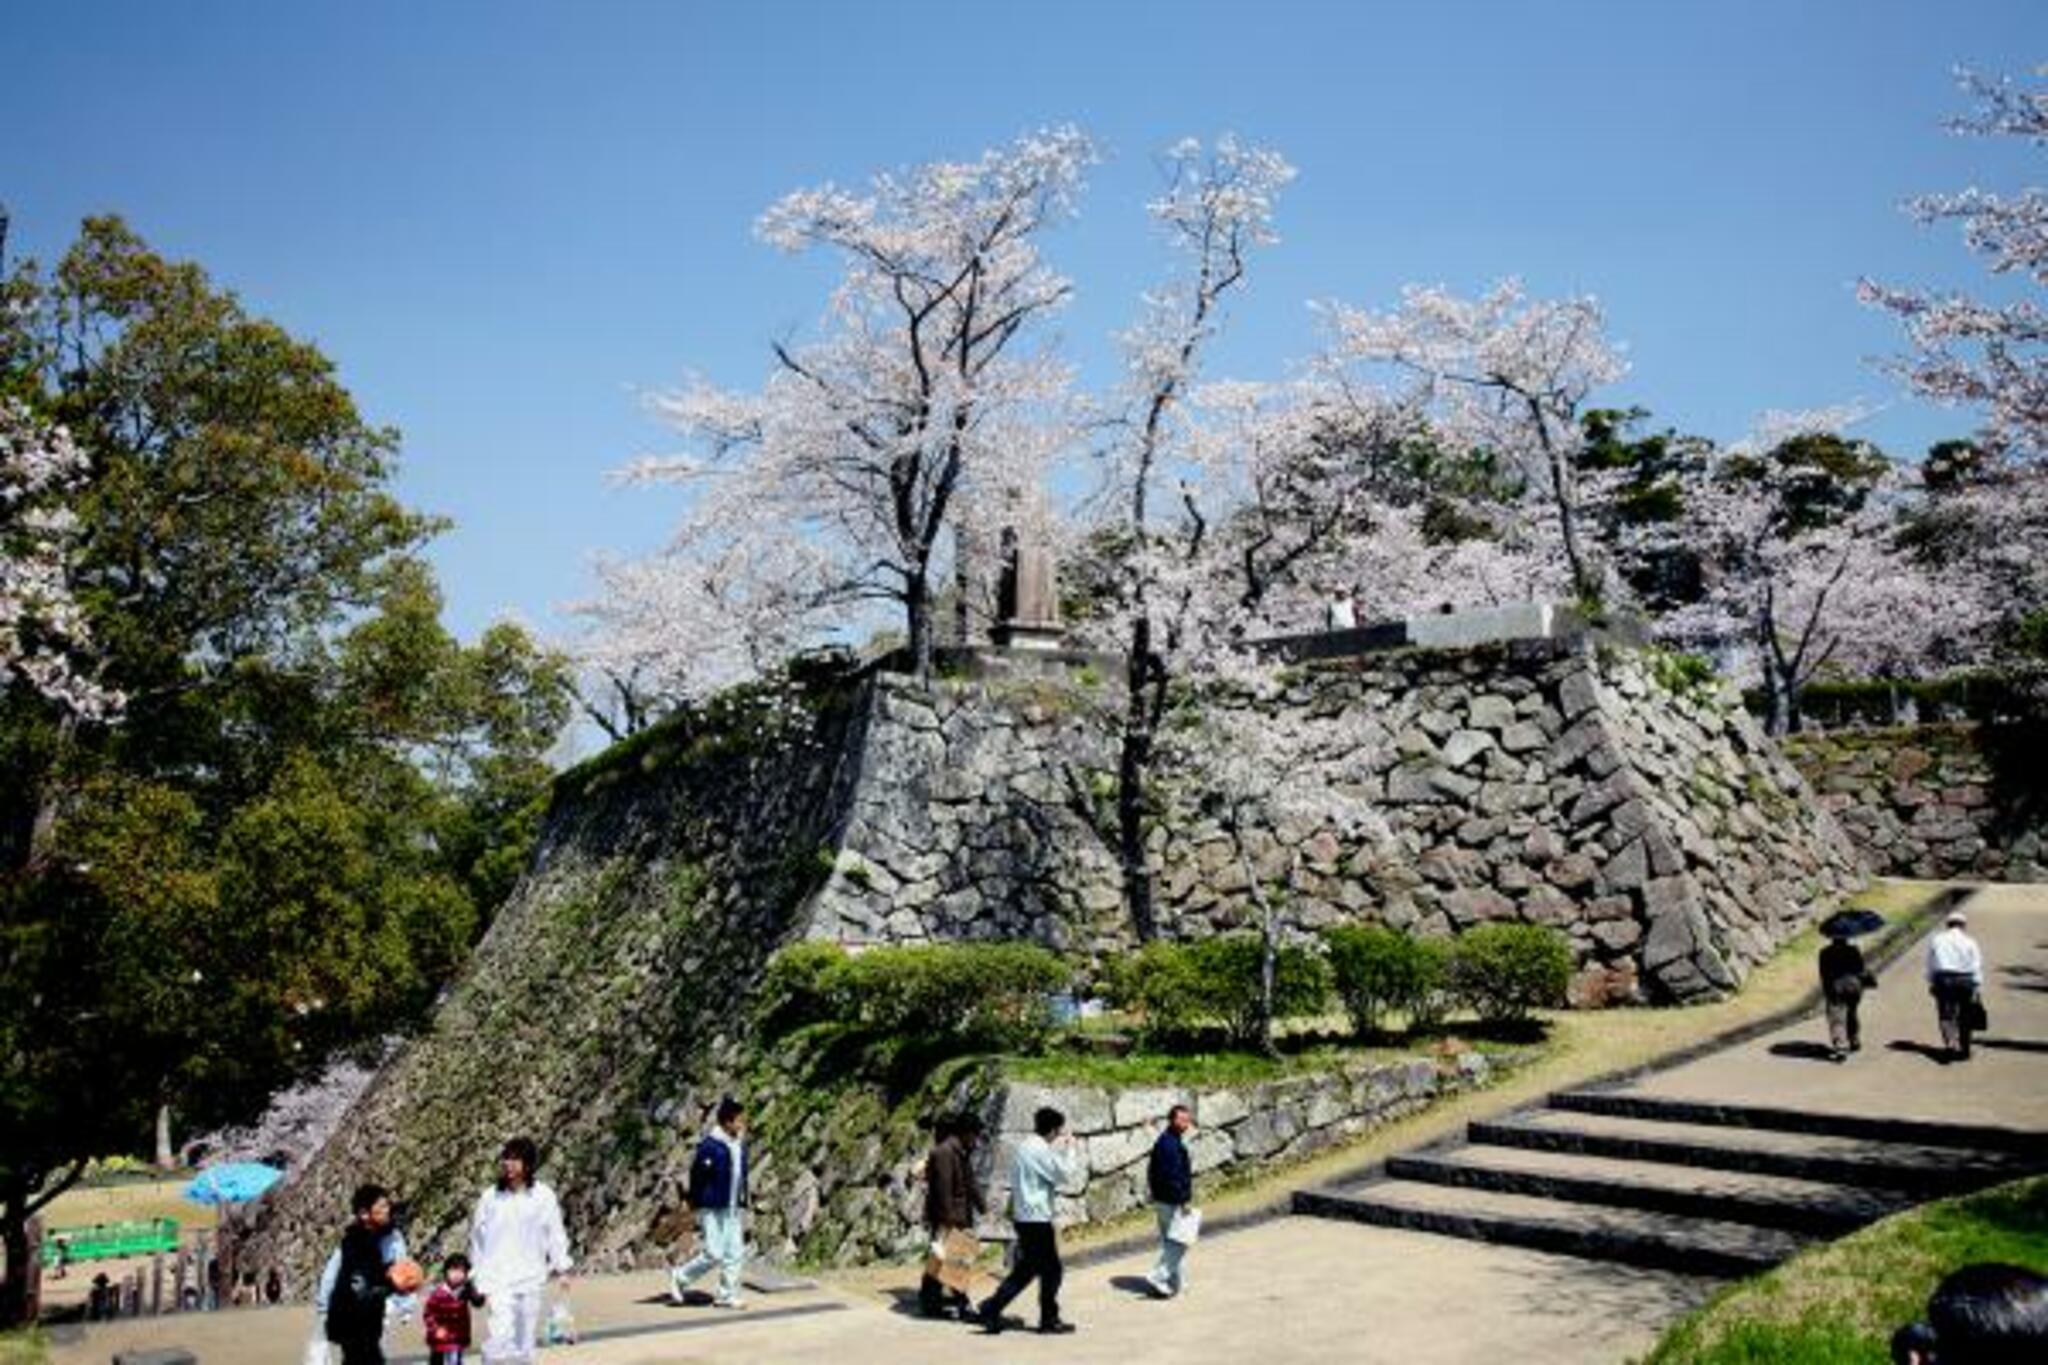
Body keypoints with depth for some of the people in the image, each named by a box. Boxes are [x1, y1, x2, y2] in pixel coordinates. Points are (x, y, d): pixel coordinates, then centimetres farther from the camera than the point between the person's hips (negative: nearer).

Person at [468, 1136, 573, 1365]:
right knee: (501, 1333, -18)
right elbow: (477, 1238, 7)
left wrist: (561, 1266, -5)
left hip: (531, 1280, 1)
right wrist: (479, 1278, 7)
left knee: (526, 1339, 10)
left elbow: (555, 1233, 2)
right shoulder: (490, 1198, -2)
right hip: (499, 1279, -1)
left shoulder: (544, 1197, -4)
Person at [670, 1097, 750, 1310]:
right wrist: (697, 1212, -12)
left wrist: (743, 1206, 15)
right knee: (713, 1254, -5)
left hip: (732, 1210, 7)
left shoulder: (739, 1144, 6)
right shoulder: (710, 1146, -18)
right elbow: (697, 1178, -14)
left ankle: (727, 1295, 14)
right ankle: (679, 1278, 17)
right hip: (712, 1210, -7)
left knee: (736, 1253, 5)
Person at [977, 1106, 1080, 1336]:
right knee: (1051, 1271, 4)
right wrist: (1068, 1151, -5)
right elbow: (1066, 1176, -15)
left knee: (1026, 1269, 16)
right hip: (1037, 1219, -9)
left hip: (1023, 1216, 10)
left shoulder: (1026, 1146, 13)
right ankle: (1049, 1321, 13)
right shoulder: (1041, 1150, -17)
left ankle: (991, 1310, 12)